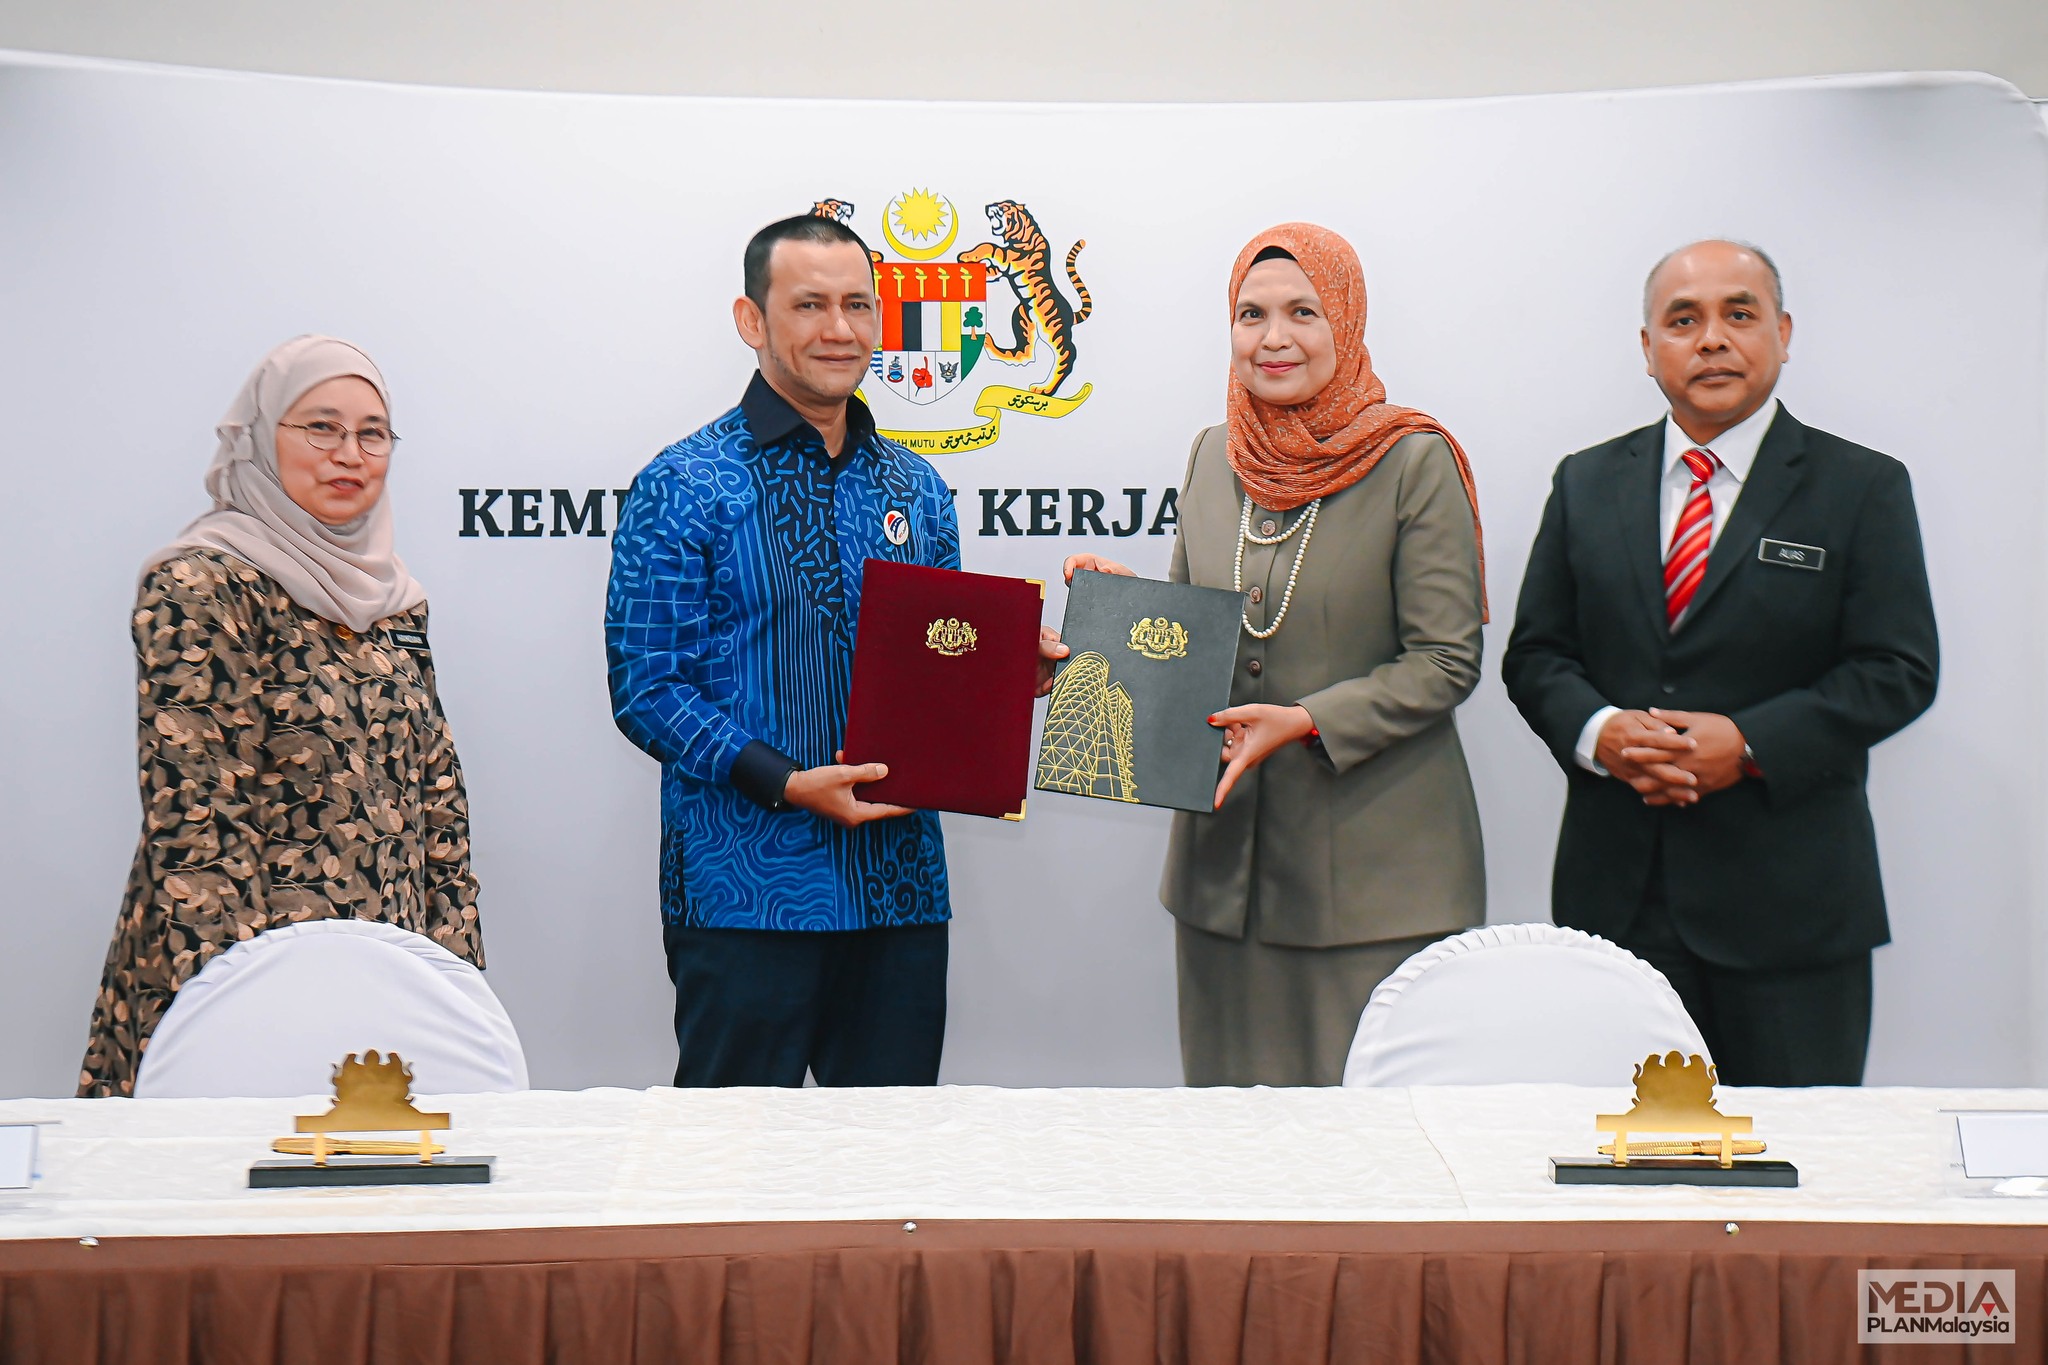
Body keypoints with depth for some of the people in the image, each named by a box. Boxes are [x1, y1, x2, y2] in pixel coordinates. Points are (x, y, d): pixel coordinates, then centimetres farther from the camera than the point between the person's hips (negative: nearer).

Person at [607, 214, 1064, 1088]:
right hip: (745, 891, -5)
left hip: (900, 885, 5)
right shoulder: (685, 487, -4)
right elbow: (645, 689, -8)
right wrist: (786, 784, -18)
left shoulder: (915, 489, 13)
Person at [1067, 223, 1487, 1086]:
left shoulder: (1415, 462, -6)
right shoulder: (1213, 456, 10)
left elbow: (1446, 662, -8)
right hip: (1226, 856, 5)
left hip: (1374, 869, -5)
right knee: (1232, 1105, 11)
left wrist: (1308, 721, -18)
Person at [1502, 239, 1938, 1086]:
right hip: (1616, 887, 2)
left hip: (1788, 896, -2)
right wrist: (1598, 732, -11)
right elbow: (1535, 654, 10)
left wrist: (1751, 744, -16)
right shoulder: (1587, 484, 12)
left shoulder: (1863, 488, 2)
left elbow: (1898, 669, -4)